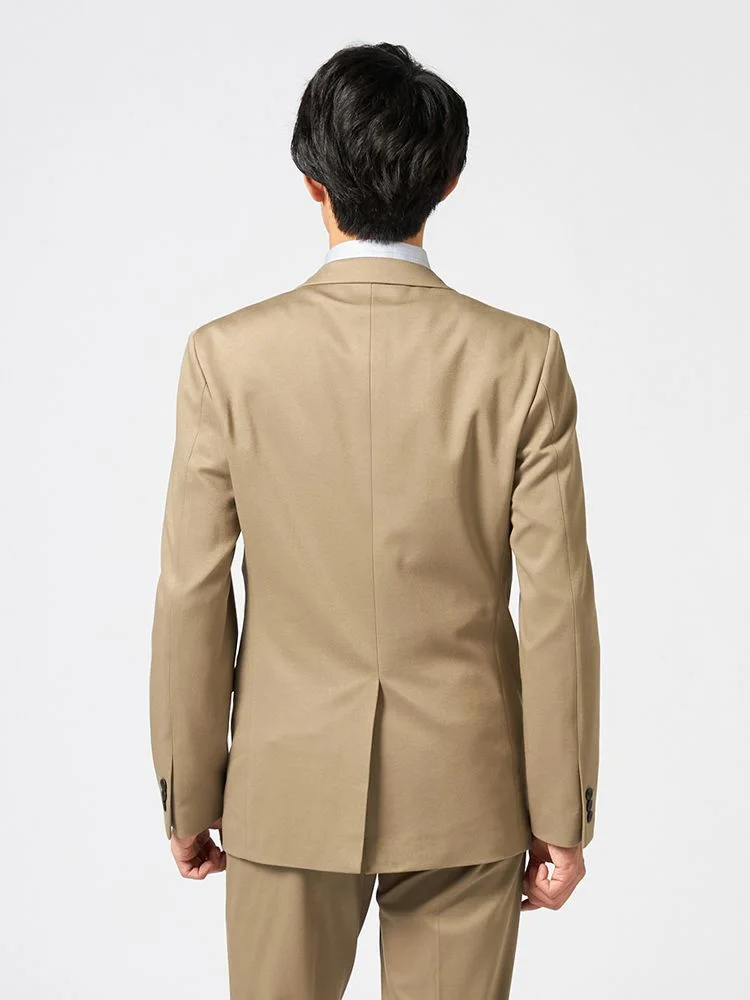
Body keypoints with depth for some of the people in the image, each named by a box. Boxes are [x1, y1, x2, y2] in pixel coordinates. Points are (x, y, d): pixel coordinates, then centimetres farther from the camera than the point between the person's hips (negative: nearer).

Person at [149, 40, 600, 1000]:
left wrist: (188, 796, 6)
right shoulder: (522, 357, -10)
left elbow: (192, 597, -6)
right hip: (465, 787, 0)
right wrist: (562, 815, 2)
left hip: (288, 785, 0)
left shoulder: (227, 355, -10)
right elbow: (556, 603, -8)